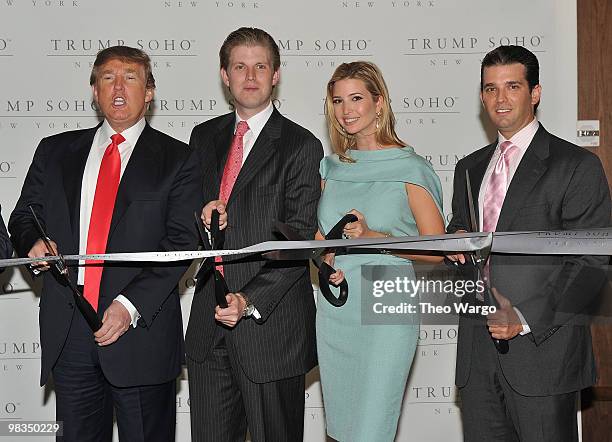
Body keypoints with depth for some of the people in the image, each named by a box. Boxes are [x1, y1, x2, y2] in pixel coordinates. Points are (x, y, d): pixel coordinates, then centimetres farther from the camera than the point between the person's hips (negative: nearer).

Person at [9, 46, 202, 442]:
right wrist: (34, 242, -8)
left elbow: (181, 242, -6)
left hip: (142, 331, -3)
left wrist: (131, 305, -16)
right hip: (66, 333, 3)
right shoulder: (55, 152, 13)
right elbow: (23, 216, 17)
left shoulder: (177, 160, 2)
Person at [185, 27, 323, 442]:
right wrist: (201, 216, -6)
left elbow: (299, 240, -11)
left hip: (270, 322, -4)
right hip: (208, 323, 5)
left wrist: (251, 300, -21)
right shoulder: (204, 137, 12)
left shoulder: (301, 146, -5)